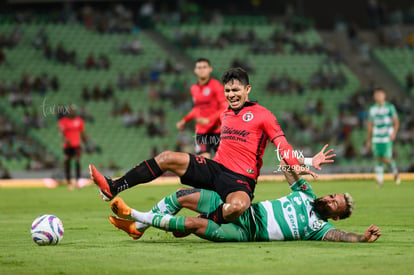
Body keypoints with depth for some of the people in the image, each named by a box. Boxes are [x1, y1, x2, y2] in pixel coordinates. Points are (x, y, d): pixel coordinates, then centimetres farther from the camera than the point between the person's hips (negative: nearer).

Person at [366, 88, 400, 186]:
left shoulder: (390, 107, -1)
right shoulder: (372, 109, 11)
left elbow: (396, 122, 0)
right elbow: (370, 125, 18)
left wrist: (394, 133, -17)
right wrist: (368, 140, 17)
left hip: (387, 138, -4)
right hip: (376, 138, 4)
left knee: (387, 159, -10)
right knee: (378, 159, 1)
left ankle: (395, 173, 17)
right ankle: (380, 180, 7)